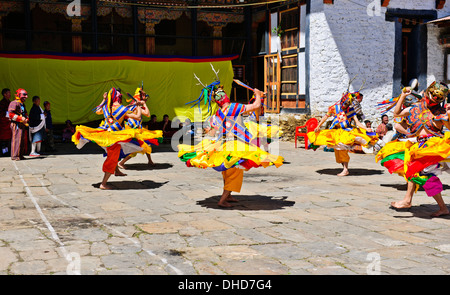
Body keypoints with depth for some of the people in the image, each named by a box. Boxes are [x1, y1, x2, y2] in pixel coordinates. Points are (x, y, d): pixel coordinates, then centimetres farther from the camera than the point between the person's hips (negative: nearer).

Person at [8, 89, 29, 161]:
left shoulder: (22, 104, 22)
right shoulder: (14, 103, -9)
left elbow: (25, 114, 32)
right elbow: (11, 114, -17)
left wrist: (26, 119, 10)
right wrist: (21, 118, -20)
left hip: (23, 125, 10)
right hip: (16, 124, -10)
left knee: (23, 141, 10)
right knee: (16, 140, -11)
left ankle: (20, 155, 18)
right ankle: (14, 156, -9)